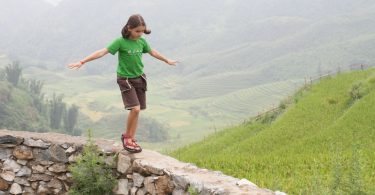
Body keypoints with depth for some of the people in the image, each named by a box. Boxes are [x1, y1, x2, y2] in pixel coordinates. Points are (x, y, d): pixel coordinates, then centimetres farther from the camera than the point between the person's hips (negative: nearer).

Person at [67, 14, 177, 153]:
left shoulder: (141, 41, 1)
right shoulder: (121, 42, -16)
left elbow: (153, 52, 20)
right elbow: (102, 52, -22)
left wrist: (167, 61, 34)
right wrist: (82, 62, -27)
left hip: (139, 78, 6)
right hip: (125, 79, -5)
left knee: (137, 110, 4)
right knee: (135, 108, -16)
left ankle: (131, 139, 16)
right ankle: (127, 137, 3)